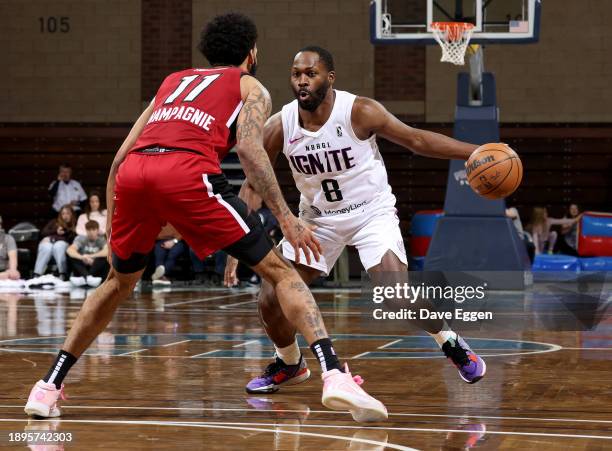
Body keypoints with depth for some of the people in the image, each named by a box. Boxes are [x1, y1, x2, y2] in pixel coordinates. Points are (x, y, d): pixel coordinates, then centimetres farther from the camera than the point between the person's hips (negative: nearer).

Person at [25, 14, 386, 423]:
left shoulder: (173, 82, 37)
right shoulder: (251, 87, 24)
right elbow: (248, 147, 1)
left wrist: (111, 230, 37)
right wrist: (285, 217, -2)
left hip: (133, 173, 5)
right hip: (188, 171, -4)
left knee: (120, 281, 28)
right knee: (279, 270, 5)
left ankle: (49, 386, 25)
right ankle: (334, 375, -12)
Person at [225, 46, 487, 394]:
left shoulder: (359, 112, -22)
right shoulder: (279, 127, -14)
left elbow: (416, 140, -11)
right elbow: (251, 186, -4)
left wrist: (474, 152, -19)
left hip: (371, 210, -3)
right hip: (318, 217, 4)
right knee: (271, 300, -6)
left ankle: (452, 344, 1)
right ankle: (290, 365, 23)